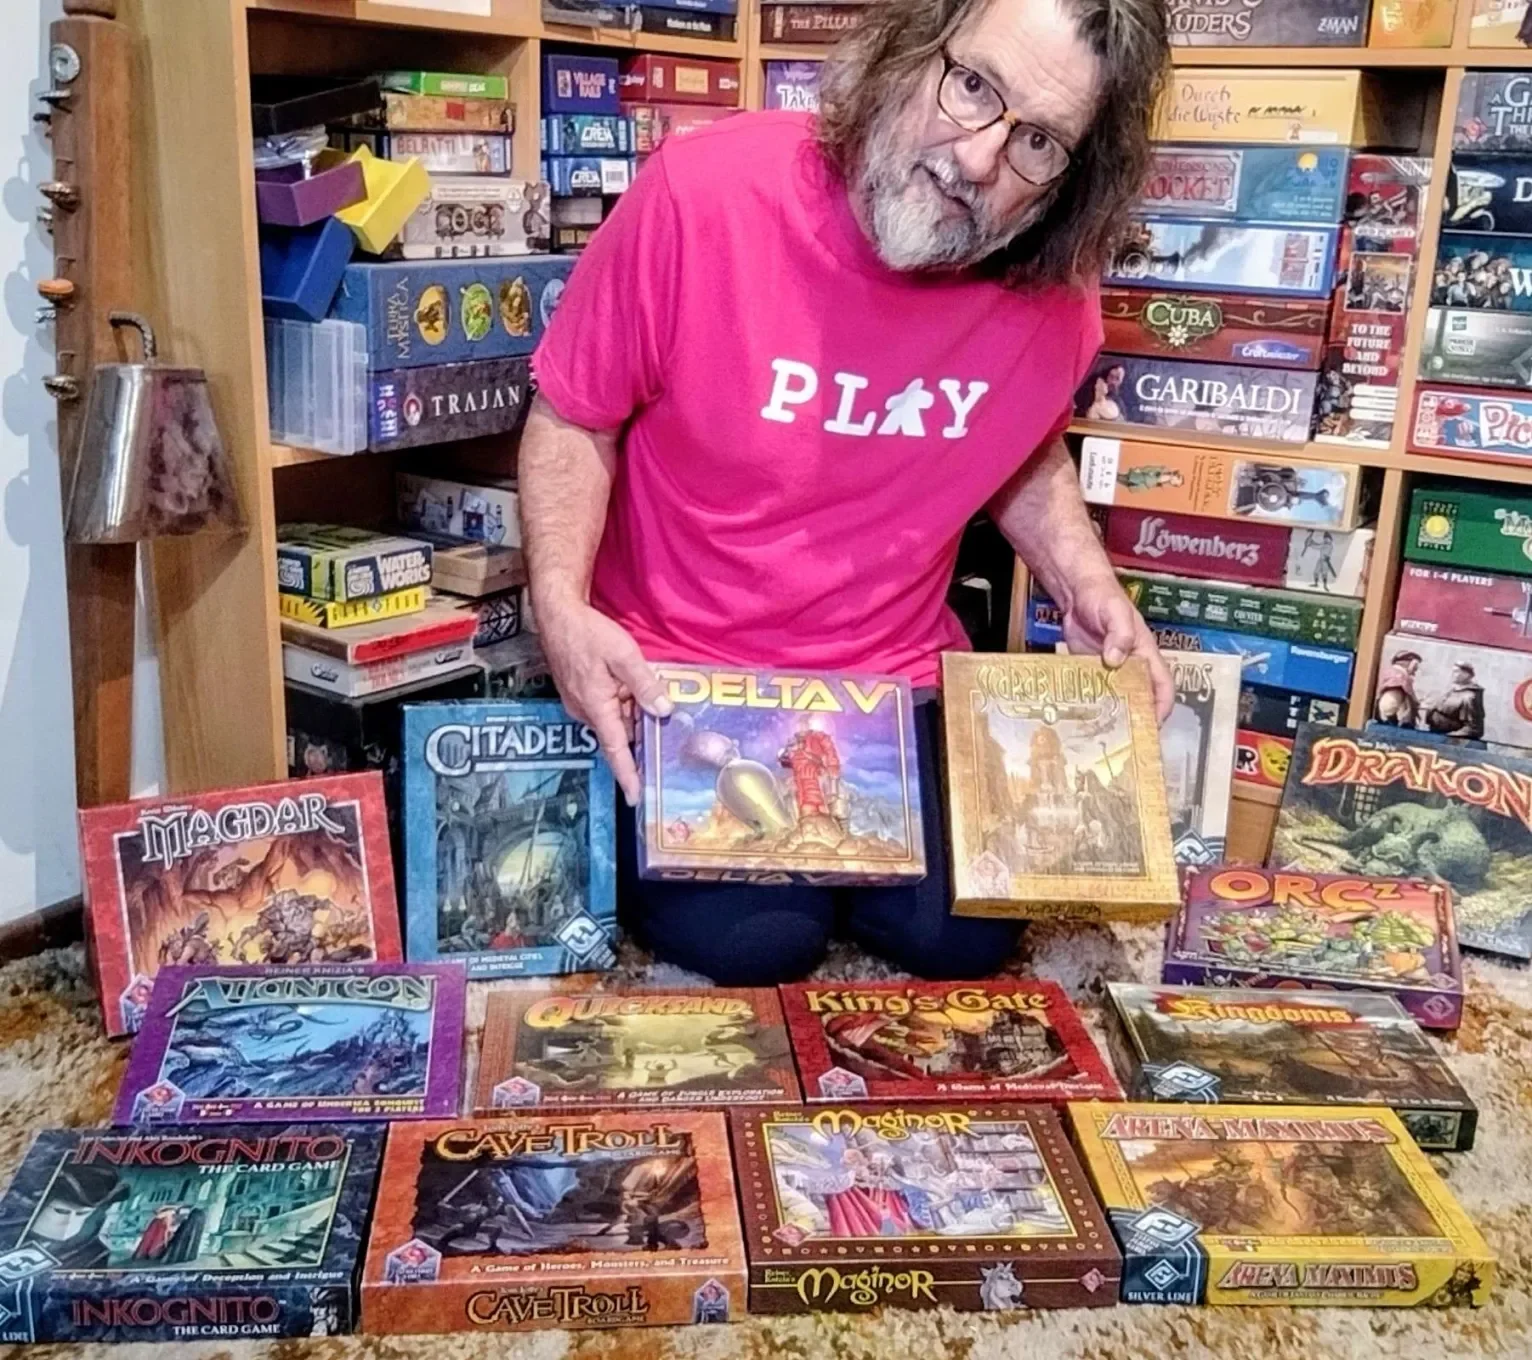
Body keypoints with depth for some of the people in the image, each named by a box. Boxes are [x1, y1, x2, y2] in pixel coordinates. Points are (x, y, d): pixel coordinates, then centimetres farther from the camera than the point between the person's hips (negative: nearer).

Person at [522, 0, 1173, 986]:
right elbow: (573, 421, -9)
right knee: (750, 944, -17)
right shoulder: (705, 194, -22)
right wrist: (561, 604, -25)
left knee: (966, 941, -6)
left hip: (901, 681, 4)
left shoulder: (1055, 292, -10)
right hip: (679, 676, -3)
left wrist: (1087, 588, -5)